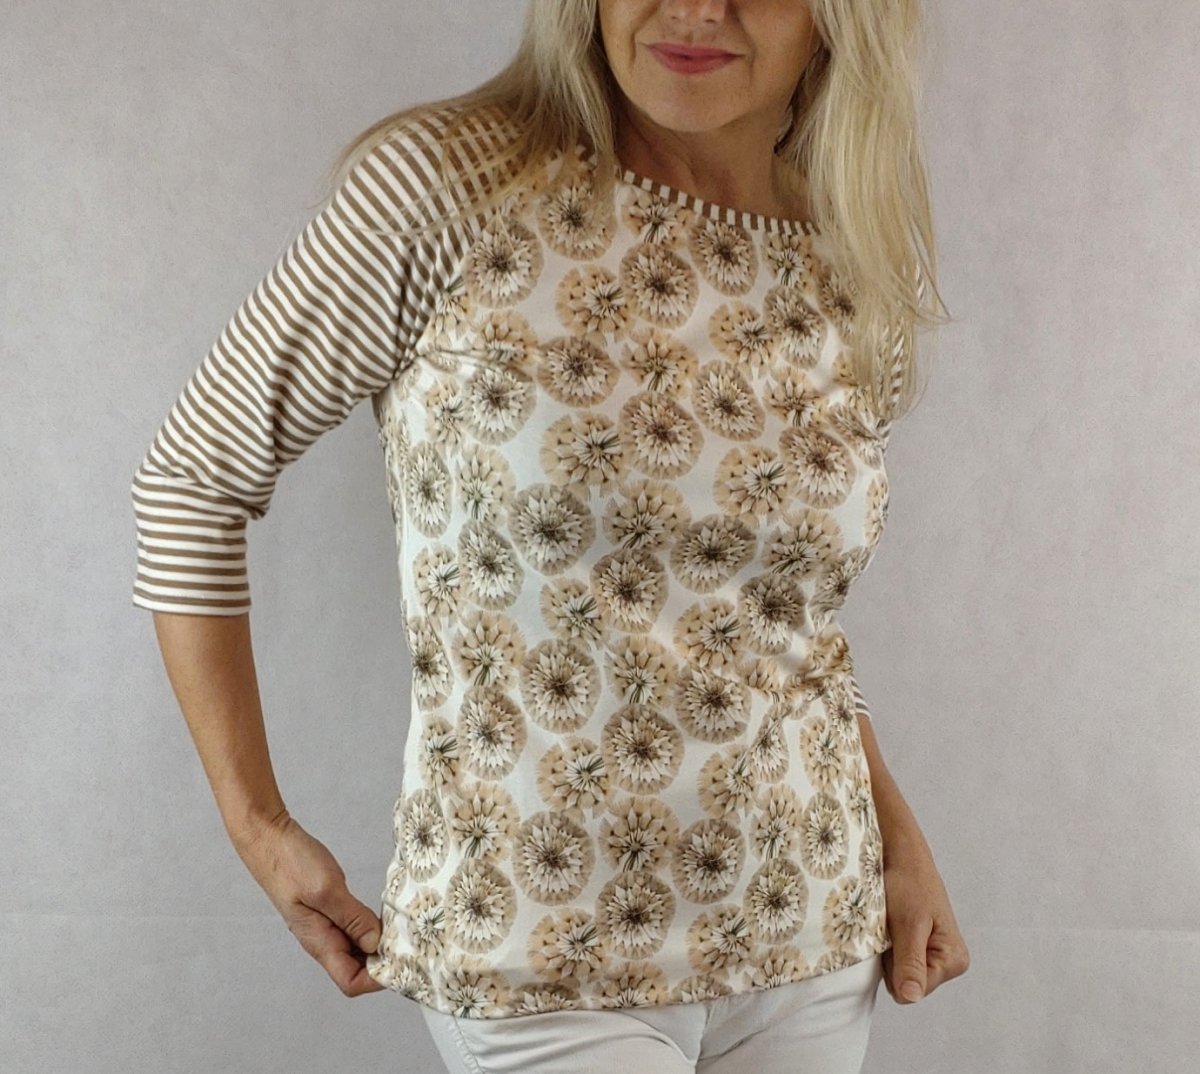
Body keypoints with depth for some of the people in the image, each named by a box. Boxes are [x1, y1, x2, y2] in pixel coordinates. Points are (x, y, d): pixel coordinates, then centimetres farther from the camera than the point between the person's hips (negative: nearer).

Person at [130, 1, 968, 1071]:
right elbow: (194, 474, -5)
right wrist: (255, 822, -6)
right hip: (541, 959, -4)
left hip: (807, 938, 5)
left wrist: (896, 831, 6)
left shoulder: (874, 269, 0)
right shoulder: (443, 188, -15)